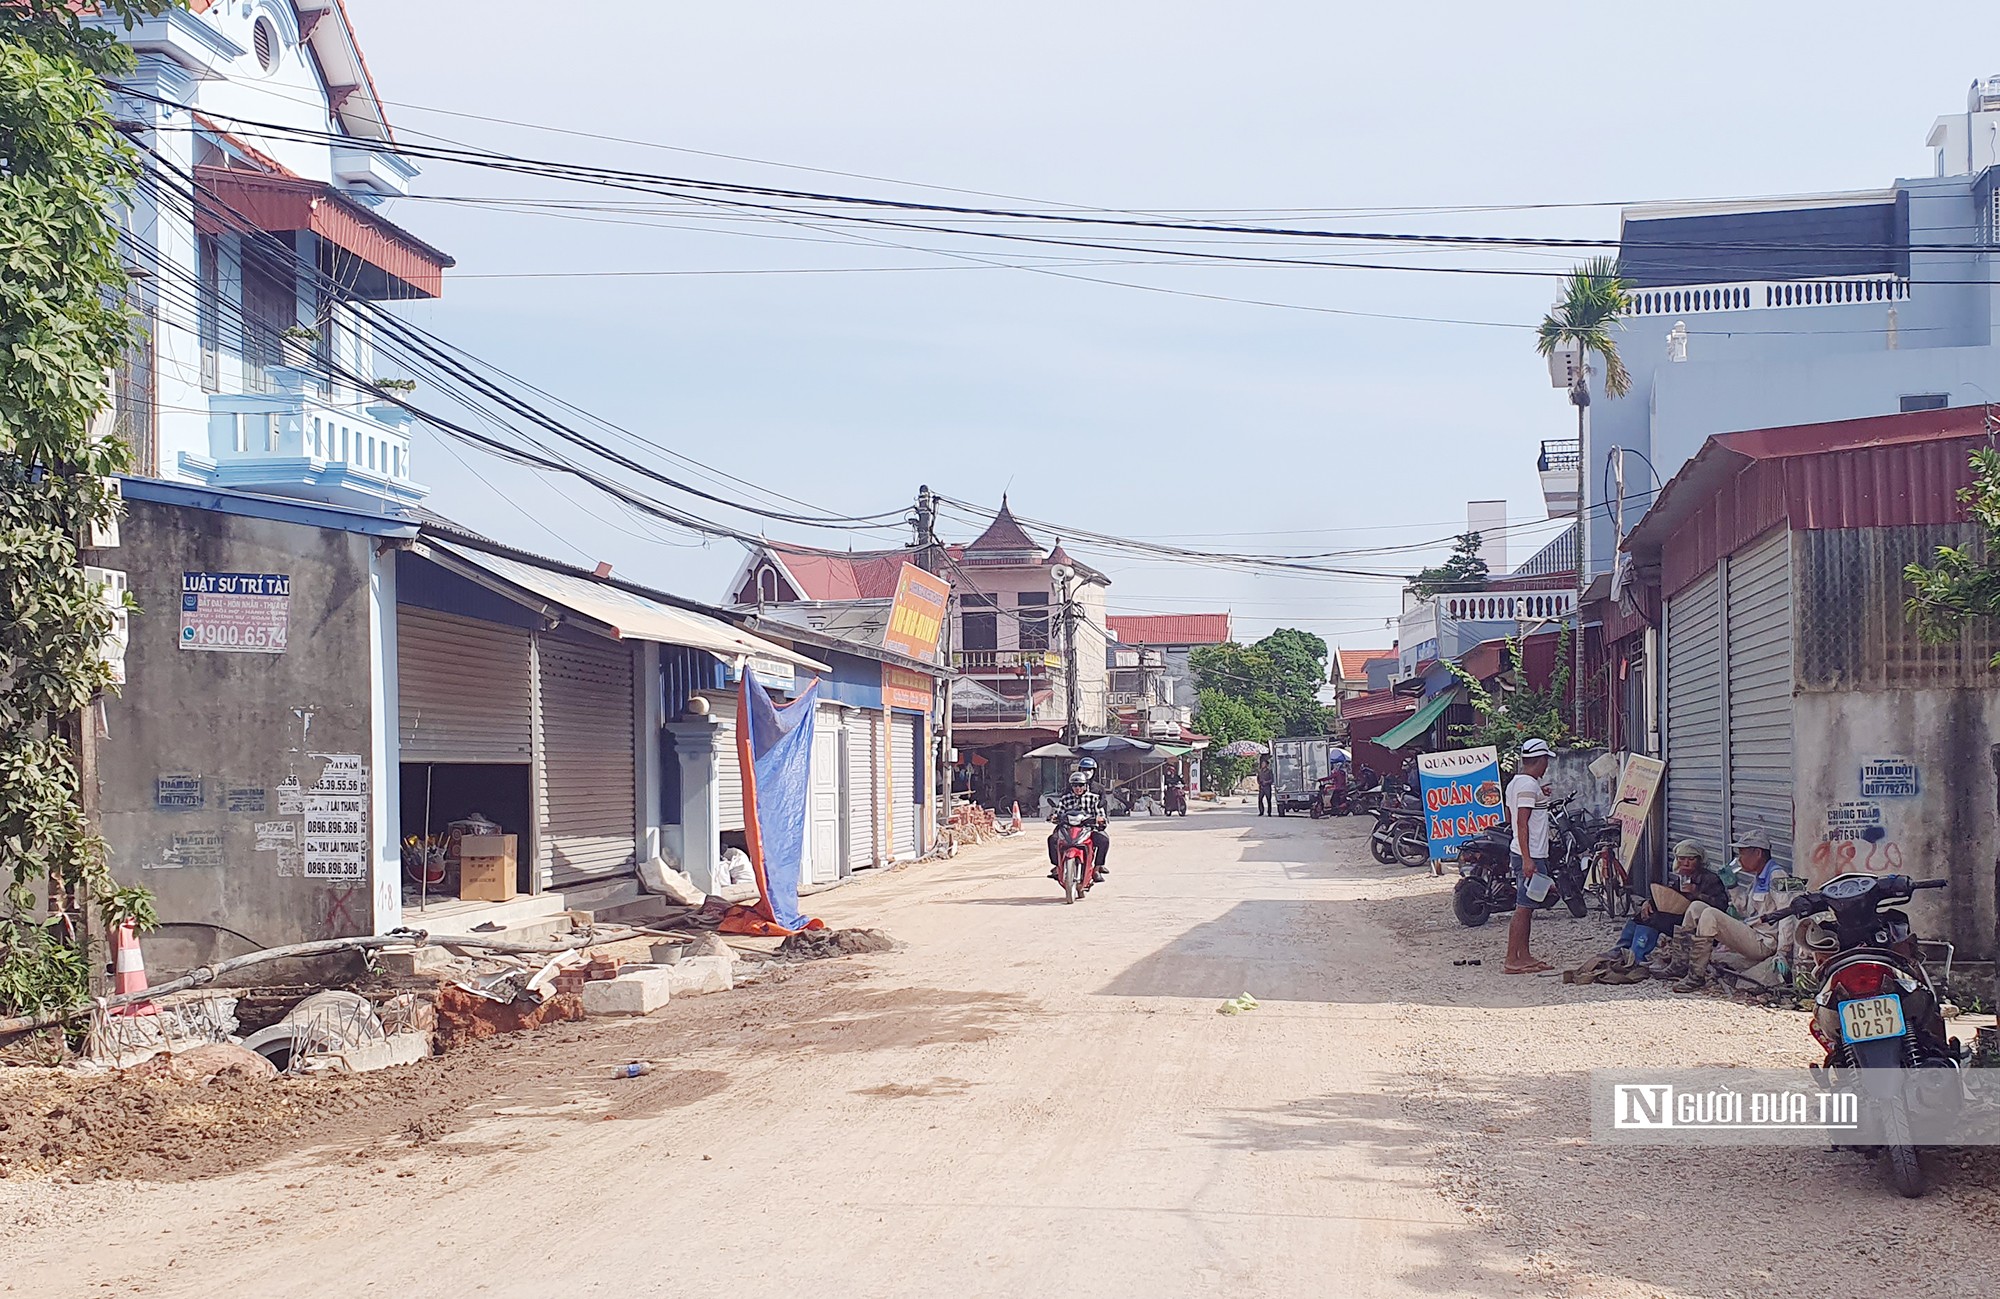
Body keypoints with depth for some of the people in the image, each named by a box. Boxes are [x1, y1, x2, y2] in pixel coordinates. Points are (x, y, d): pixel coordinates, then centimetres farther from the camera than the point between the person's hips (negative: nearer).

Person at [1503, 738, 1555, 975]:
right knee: (1523, 907, -8)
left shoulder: (1515, 783, 14)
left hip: (1525, 854, 10)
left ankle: (1524, 956, 19)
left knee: (1526, 907, 14)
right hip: (1531, 855, -10)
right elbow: (1522, 823, -21)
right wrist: (1527, 859, -24)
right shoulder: (1529, 785, -16)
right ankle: (1512, 960, -6)